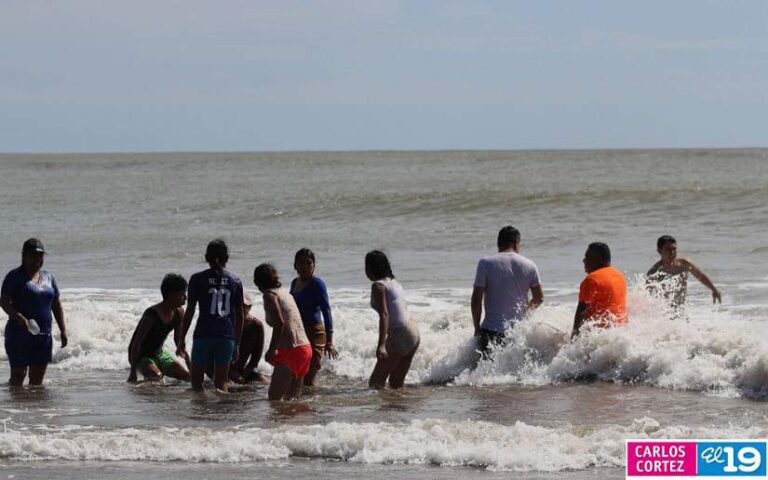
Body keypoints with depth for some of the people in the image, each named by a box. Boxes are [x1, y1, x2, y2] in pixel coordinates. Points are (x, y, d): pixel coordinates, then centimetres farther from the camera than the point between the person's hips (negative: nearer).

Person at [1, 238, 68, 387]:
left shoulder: (48, 278, 14)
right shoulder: (15, 277, -4)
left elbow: (57, 305, 19)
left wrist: (63, 330, 11)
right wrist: (19, 317, -26)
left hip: (44, 335, 6)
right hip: (20, 334, -6)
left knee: (38, 376, 7)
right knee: (18, 374, -5)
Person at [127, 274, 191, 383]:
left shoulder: (179, 312, -6)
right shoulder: (152, 314, -27)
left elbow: (178, 339, 10)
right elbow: (136, 342, -24)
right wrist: (133, 372, -25)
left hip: (159, 353, 8)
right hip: (142, 355, -8)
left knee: (188, 376, -3)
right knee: (157, 378, -34)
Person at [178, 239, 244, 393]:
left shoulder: (198, 279, 0)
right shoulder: (235, 281, 6)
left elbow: (190, 311, -1)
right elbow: (239, 315, 9)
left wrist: (182, 339, 6)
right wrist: (237, 344, 17)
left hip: (203, 334, -2)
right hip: (226, 335, 2)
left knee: (196, 378, 9)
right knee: (222, 381, 9)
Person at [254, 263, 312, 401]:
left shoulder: (270, 295, -6)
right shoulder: (285, 292, 20)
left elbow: (279, 323, -19)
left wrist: (272, 349, -16)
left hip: (291, 350, -9)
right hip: (305, 349, 9)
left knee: (274, 397, -11)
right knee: (293, 397, 15)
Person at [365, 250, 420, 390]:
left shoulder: (378, 286, -10)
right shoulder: (394, 282, 17)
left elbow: (384, 315, -21)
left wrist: (381, 345, -29)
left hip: (399, 335, -9)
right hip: (414, 333, 9)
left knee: (376, 382, -6)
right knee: (396, 382, 15)